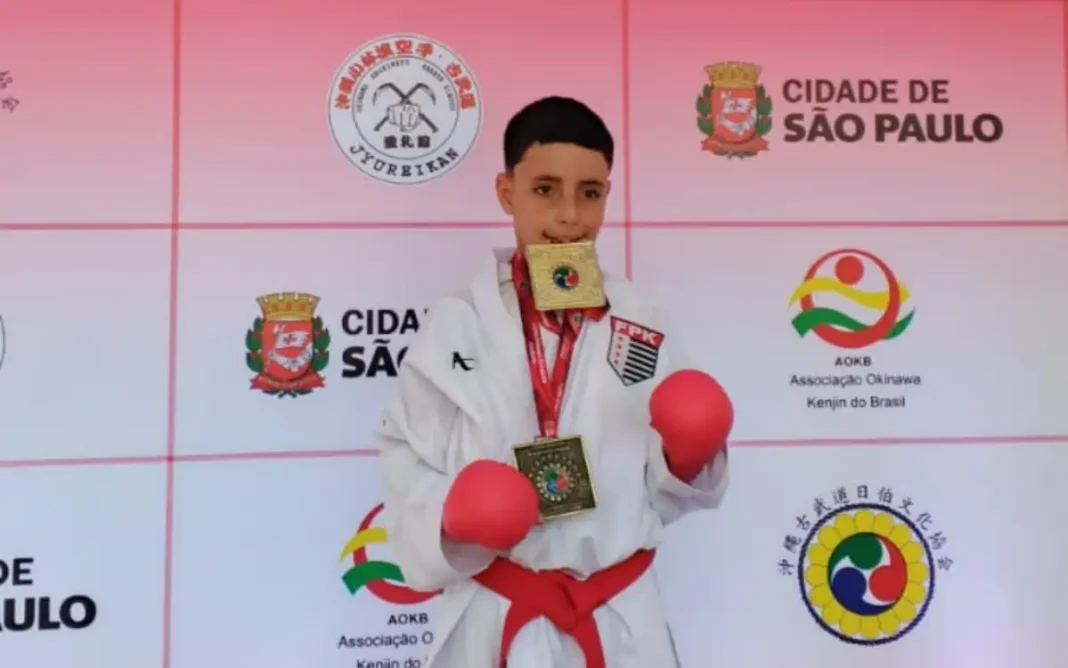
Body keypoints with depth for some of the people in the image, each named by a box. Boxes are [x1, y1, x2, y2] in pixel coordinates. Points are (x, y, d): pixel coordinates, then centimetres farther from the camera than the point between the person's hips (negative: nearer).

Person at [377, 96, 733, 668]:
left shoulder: (644, 331, -2)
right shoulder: (453, 326, -7)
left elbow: (660, 492, 3)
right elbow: (406, 461, -3)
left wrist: (686, 457, -16)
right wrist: (448, 515, -20)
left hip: (618, 620, 2)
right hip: (495, 620, -1)